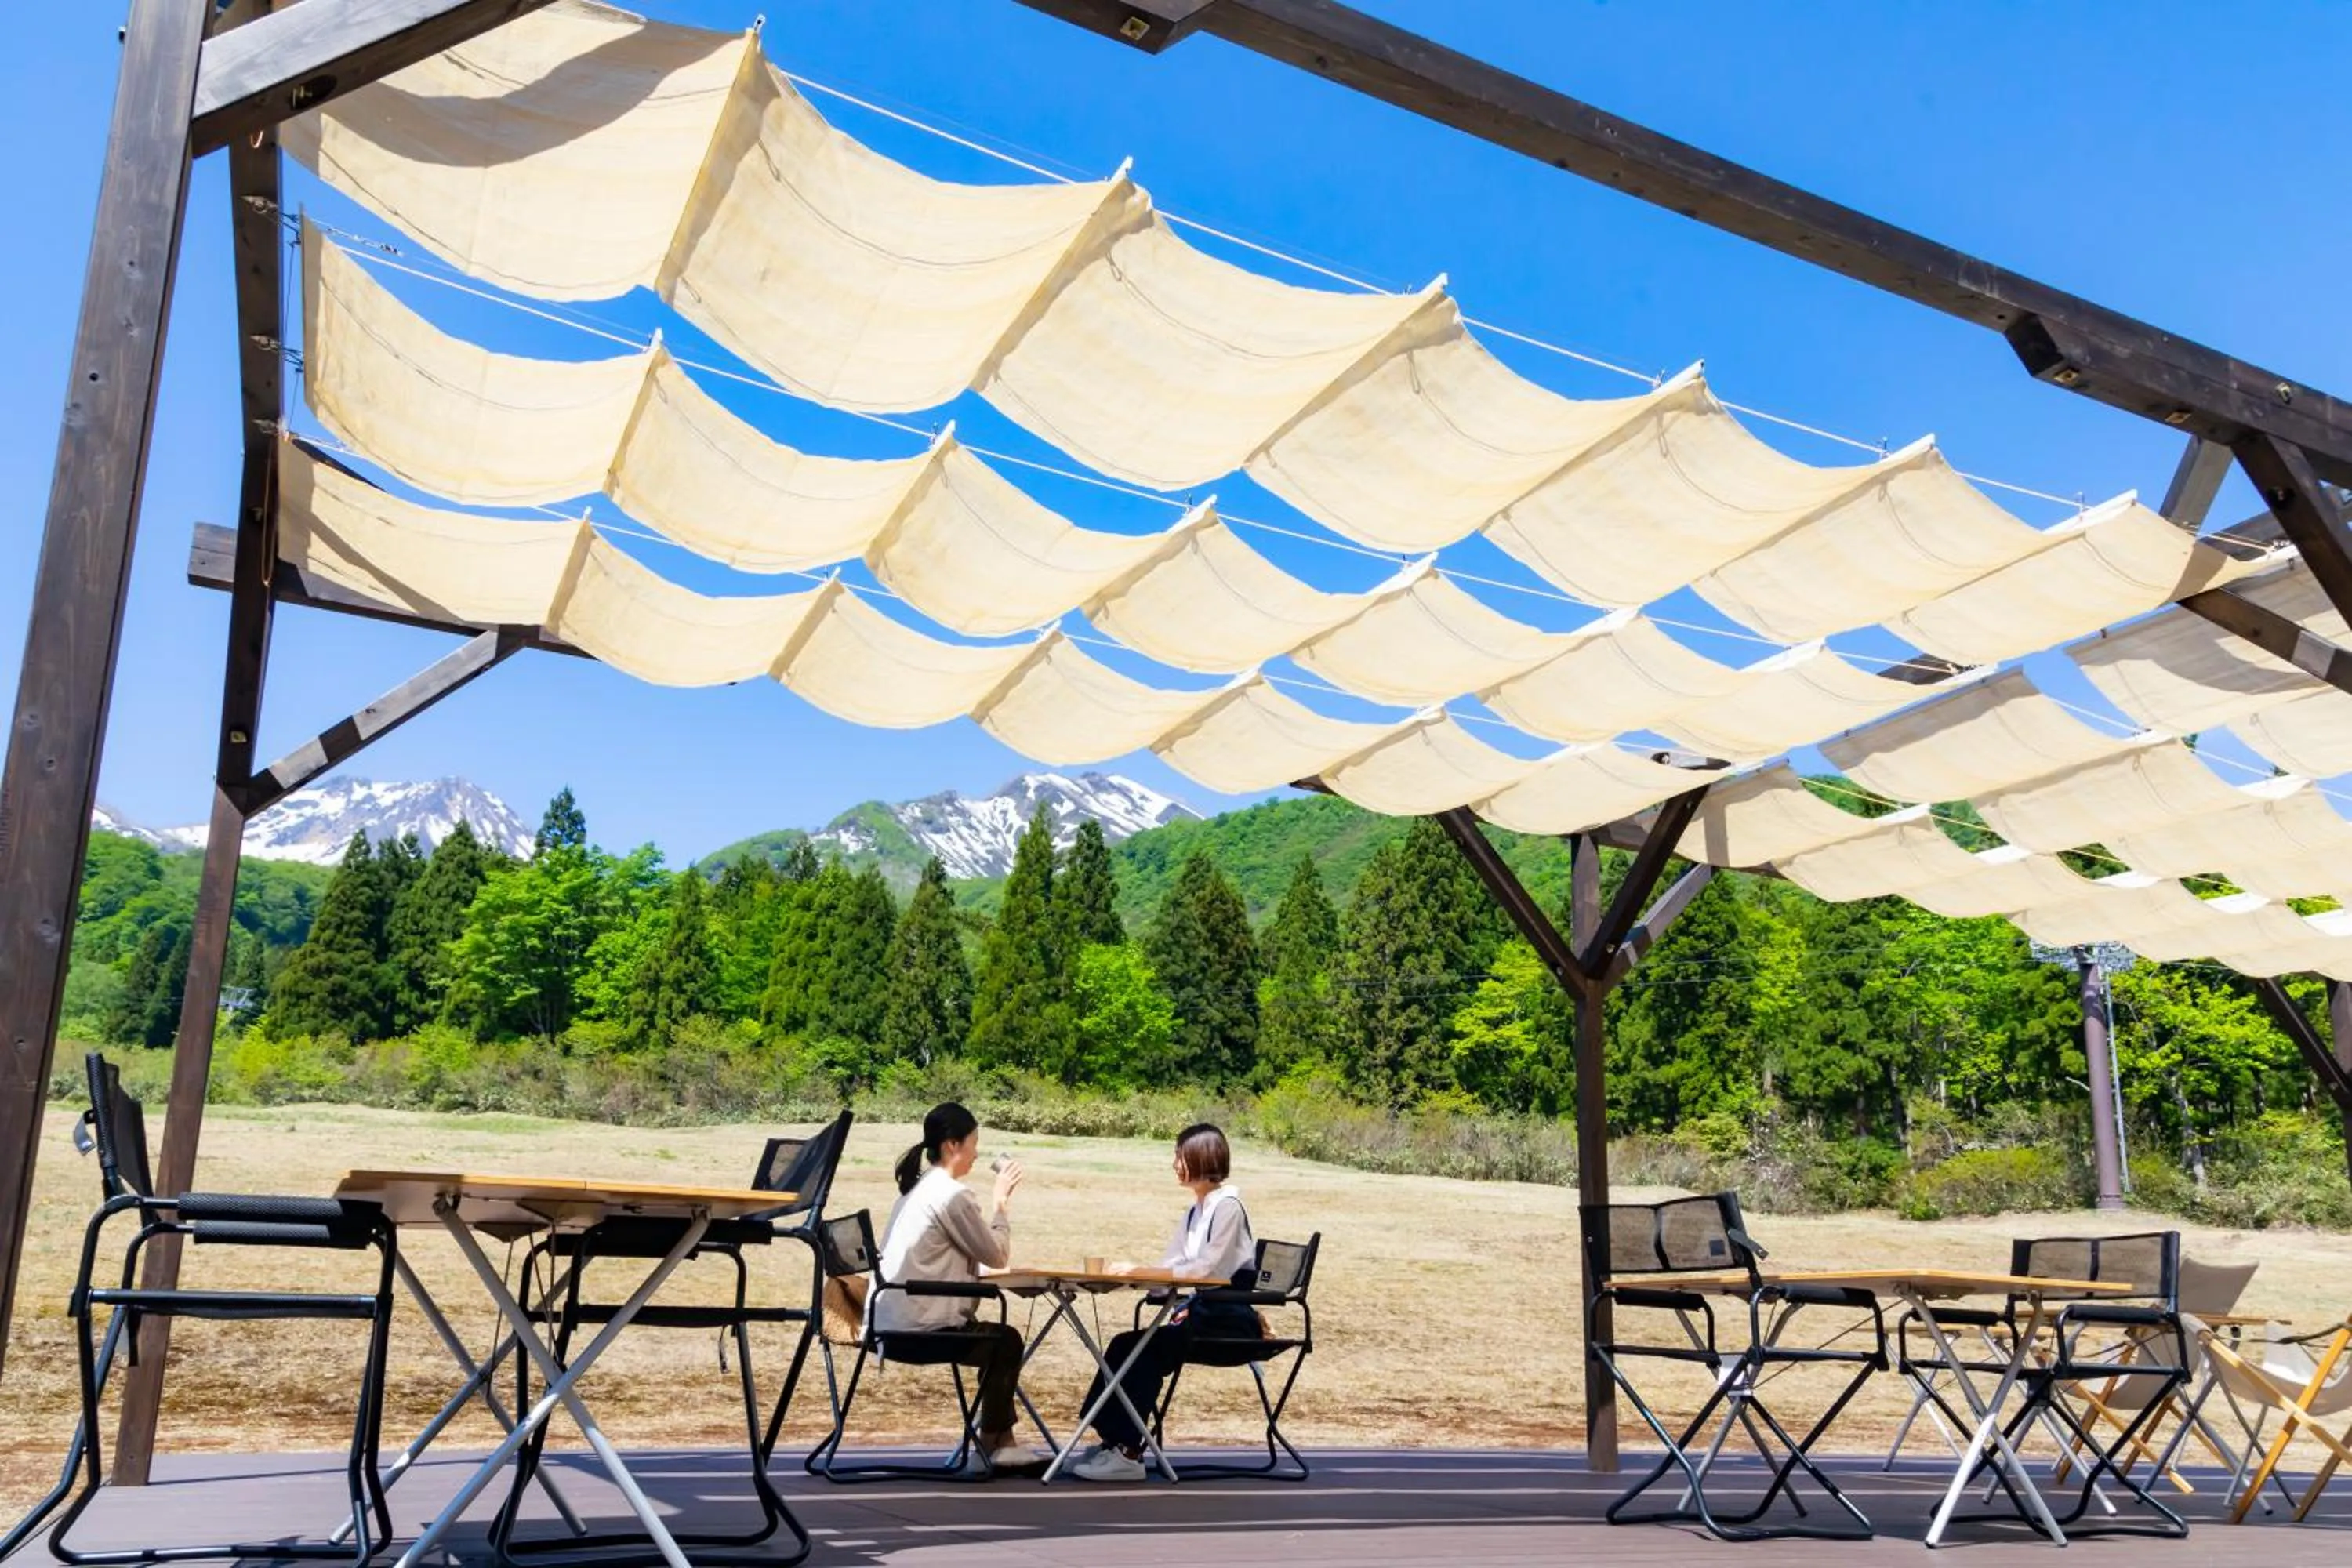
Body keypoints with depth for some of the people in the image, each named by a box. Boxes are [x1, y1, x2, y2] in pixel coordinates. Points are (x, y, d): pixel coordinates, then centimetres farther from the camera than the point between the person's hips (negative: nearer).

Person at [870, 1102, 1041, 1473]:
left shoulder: (919, 1188, 13)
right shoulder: (952, 1195, -16)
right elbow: (997, 1256, -8)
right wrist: (1002, 1200, 1)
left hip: (890, 1323, 9)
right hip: (916, 1330, -9)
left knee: (996, 1340, 21)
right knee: (1007, 1341, 9)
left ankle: (1001, 1443, 23)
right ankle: (990, 1447, 19)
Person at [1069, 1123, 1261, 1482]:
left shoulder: (1228, 1205, -10)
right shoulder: (1195, 1212, 18)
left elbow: (1212, 1269, -20)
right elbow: (1169, 1269, 12)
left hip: (1230, 1317, -8)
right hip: (1203, 1310, 8)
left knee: (1147, 1350, -22)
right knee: (1128, 1345, -10)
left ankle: (1126, 1450, -17)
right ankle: (1114, 1440, -9)